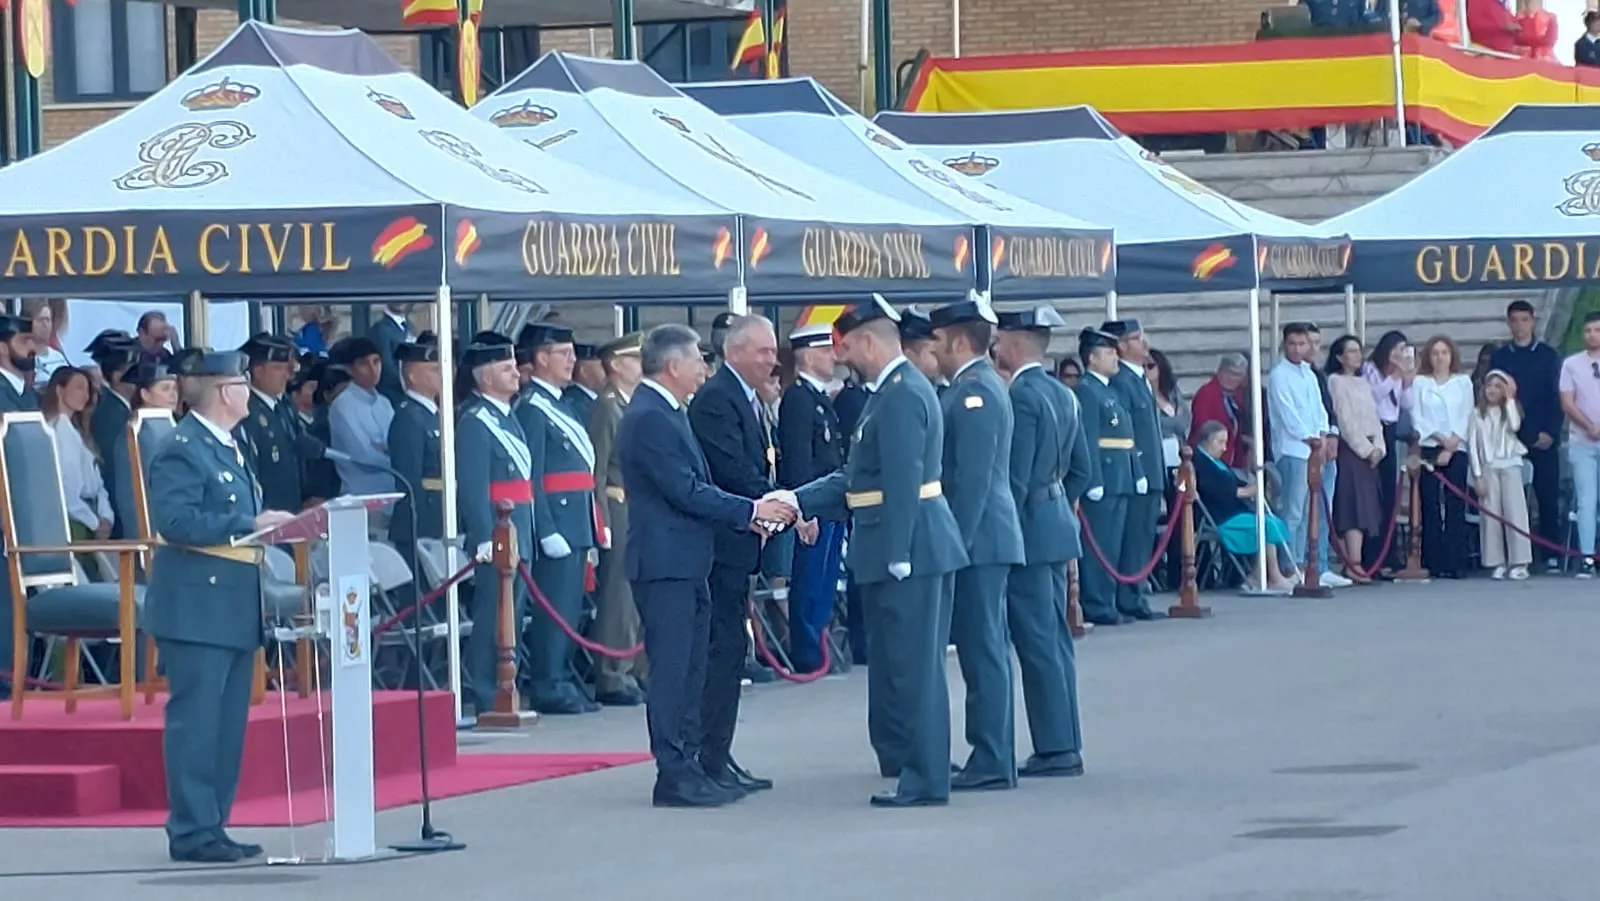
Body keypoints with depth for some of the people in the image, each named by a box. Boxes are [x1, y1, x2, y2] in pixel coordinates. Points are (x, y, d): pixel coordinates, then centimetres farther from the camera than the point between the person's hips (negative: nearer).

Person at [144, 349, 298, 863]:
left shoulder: (228, 447, 17)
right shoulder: (182, 450, -13)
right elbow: (175, 521, -23)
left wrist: (267, 525, 7)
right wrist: (250, 525, -21)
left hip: (234, 607, 10)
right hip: (197, 607, -10)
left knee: (228, 724, 11)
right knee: (195, 720, -8)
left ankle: (212, 826, 16)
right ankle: (192, 832, -6)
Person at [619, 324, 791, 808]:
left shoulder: (668, 414, 17)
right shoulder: (648, 418, -17)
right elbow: (687, 492, -20)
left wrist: (748, 515, 10)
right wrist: (750, 510, -14)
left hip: (686, 563, 11)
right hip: (665, 563, -11)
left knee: (691, 670, 12)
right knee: (671, 669, -8)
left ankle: (689, 765, 17)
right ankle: (674, 777, -6)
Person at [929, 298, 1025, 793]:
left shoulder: (975, 391, -15)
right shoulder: (975, 386, 16)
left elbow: (973, 477, -20)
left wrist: (957, 542, -19)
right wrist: (956, 539, 19)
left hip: (978, 541, -10)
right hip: (982, 541, 10)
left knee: (983, 649, -8)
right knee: (987, 649, 12)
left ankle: (991, 762, -6)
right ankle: (994, 758, 17)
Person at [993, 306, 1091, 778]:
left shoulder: (1021, 398, -17)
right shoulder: (1063, 396, 11)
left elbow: (1015, 477, -20)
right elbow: (1082, 469, 16)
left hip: (1028, 530, -9)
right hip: (1058, 527, 9)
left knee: (1037, 642, -5)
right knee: (1054, 639, 13)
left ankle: (1054, 749, -4)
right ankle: (1066, 744, 16)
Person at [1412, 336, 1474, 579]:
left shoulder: (1463, 383, 12)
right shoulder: (1420, 383, 9)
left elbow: (1466, 417, 4)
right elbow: (1417, 417, 1)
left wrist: (1452, 444, -8)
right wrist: (1440, 438, -10)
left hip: (1456, 450, 0)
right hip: (1428, 449, 0)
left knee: (1455, 507, -5)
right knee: (1431, 506, -5)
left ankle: (1456, 562, -6)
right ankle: (1433, 562, -4)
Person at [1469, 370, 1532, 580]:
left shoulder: (1509, 410, 8)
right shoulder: (1477, 413, 6)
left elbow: (1515, 426, -15)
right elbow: (1472, 445, 3)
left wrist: (1510, 399, -8)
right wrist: (1477, 475, -4)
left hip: (1510, 465, 0)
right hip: (1488, 467, 0)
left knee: (1515, 513, -6)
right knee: (1491, 515, -3)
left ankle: (1519, 563, -6)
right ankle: (1496, 563, 0)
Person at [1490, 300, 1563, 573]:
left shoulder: (1548, 355, 7)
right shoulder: (1499, 357, 9)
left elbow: (1556, 397, 3)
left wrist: (1550, 432, -8)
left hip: (1543, 438, -1)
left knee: (1548, 497, -3)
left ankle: (1552, 554, -1)